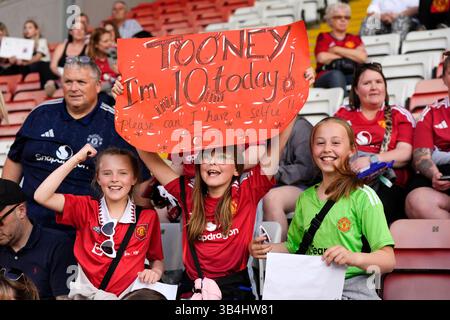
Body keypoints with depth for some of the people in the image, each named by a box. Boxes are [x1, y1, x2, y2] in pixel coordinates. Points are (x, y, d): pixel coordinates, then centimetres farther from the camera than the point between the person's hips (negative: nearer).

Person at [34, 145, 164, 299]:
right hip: (88, 293, -1)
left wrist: (156, 271, -7)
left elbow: (157, 259, 17)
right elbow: (41, 197, -8)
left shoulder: (148, 216, 4)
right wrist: (76, 159, -5)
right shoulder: (86, 208, 4)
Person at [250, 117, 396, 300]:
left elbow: (388, 261, -7)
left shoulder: (362, 196, -2)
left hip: (353, 287, -3)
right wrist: (267, 249, 6)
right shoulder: (305, 198, 14)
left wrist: (353, 258, -26)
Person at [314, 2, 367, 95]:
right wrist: (350, 57, 7)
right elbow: (322, 58, -4)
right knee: (336, 75, -37)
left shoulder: (355, 39, 25)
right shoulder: (323, 37, 18)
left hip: (351, 76, 2)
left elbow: (362, 57, 3)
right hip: (326, 77, -2)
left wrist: (336, 50, 2)